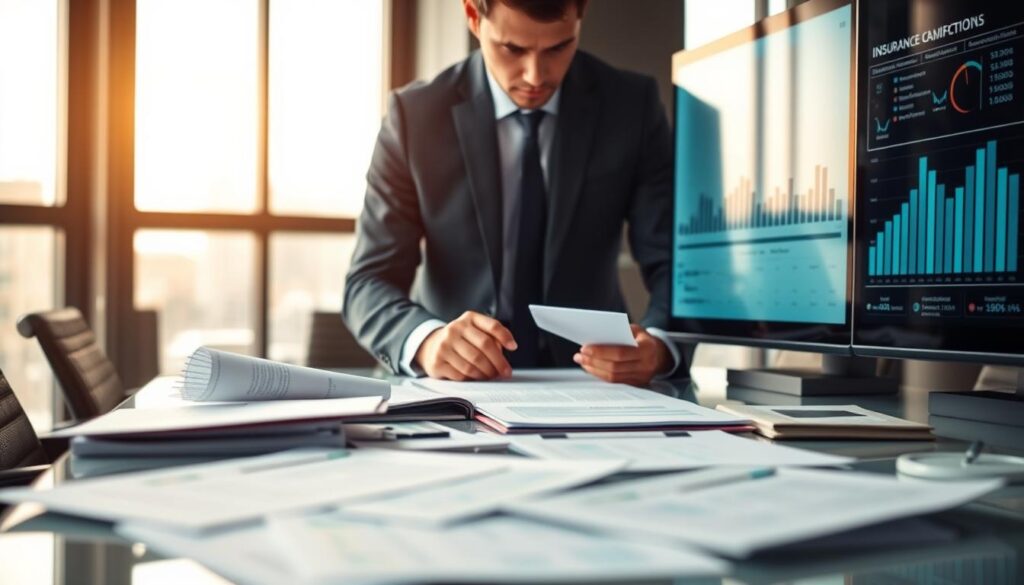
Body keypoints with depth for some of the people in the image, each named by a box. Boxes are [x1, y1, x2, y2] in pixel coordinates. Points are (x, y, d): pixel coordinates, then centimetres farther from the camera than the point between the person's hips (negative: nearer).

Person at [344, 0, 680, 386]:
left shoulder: (633, 106, -3)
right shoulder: (415, 114, -6)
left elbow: (674, 264, -5)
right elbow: (369, 282, -8)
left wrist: (657, 346, -27)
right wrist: (427, 340, -29)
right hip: (456, 393, -1)